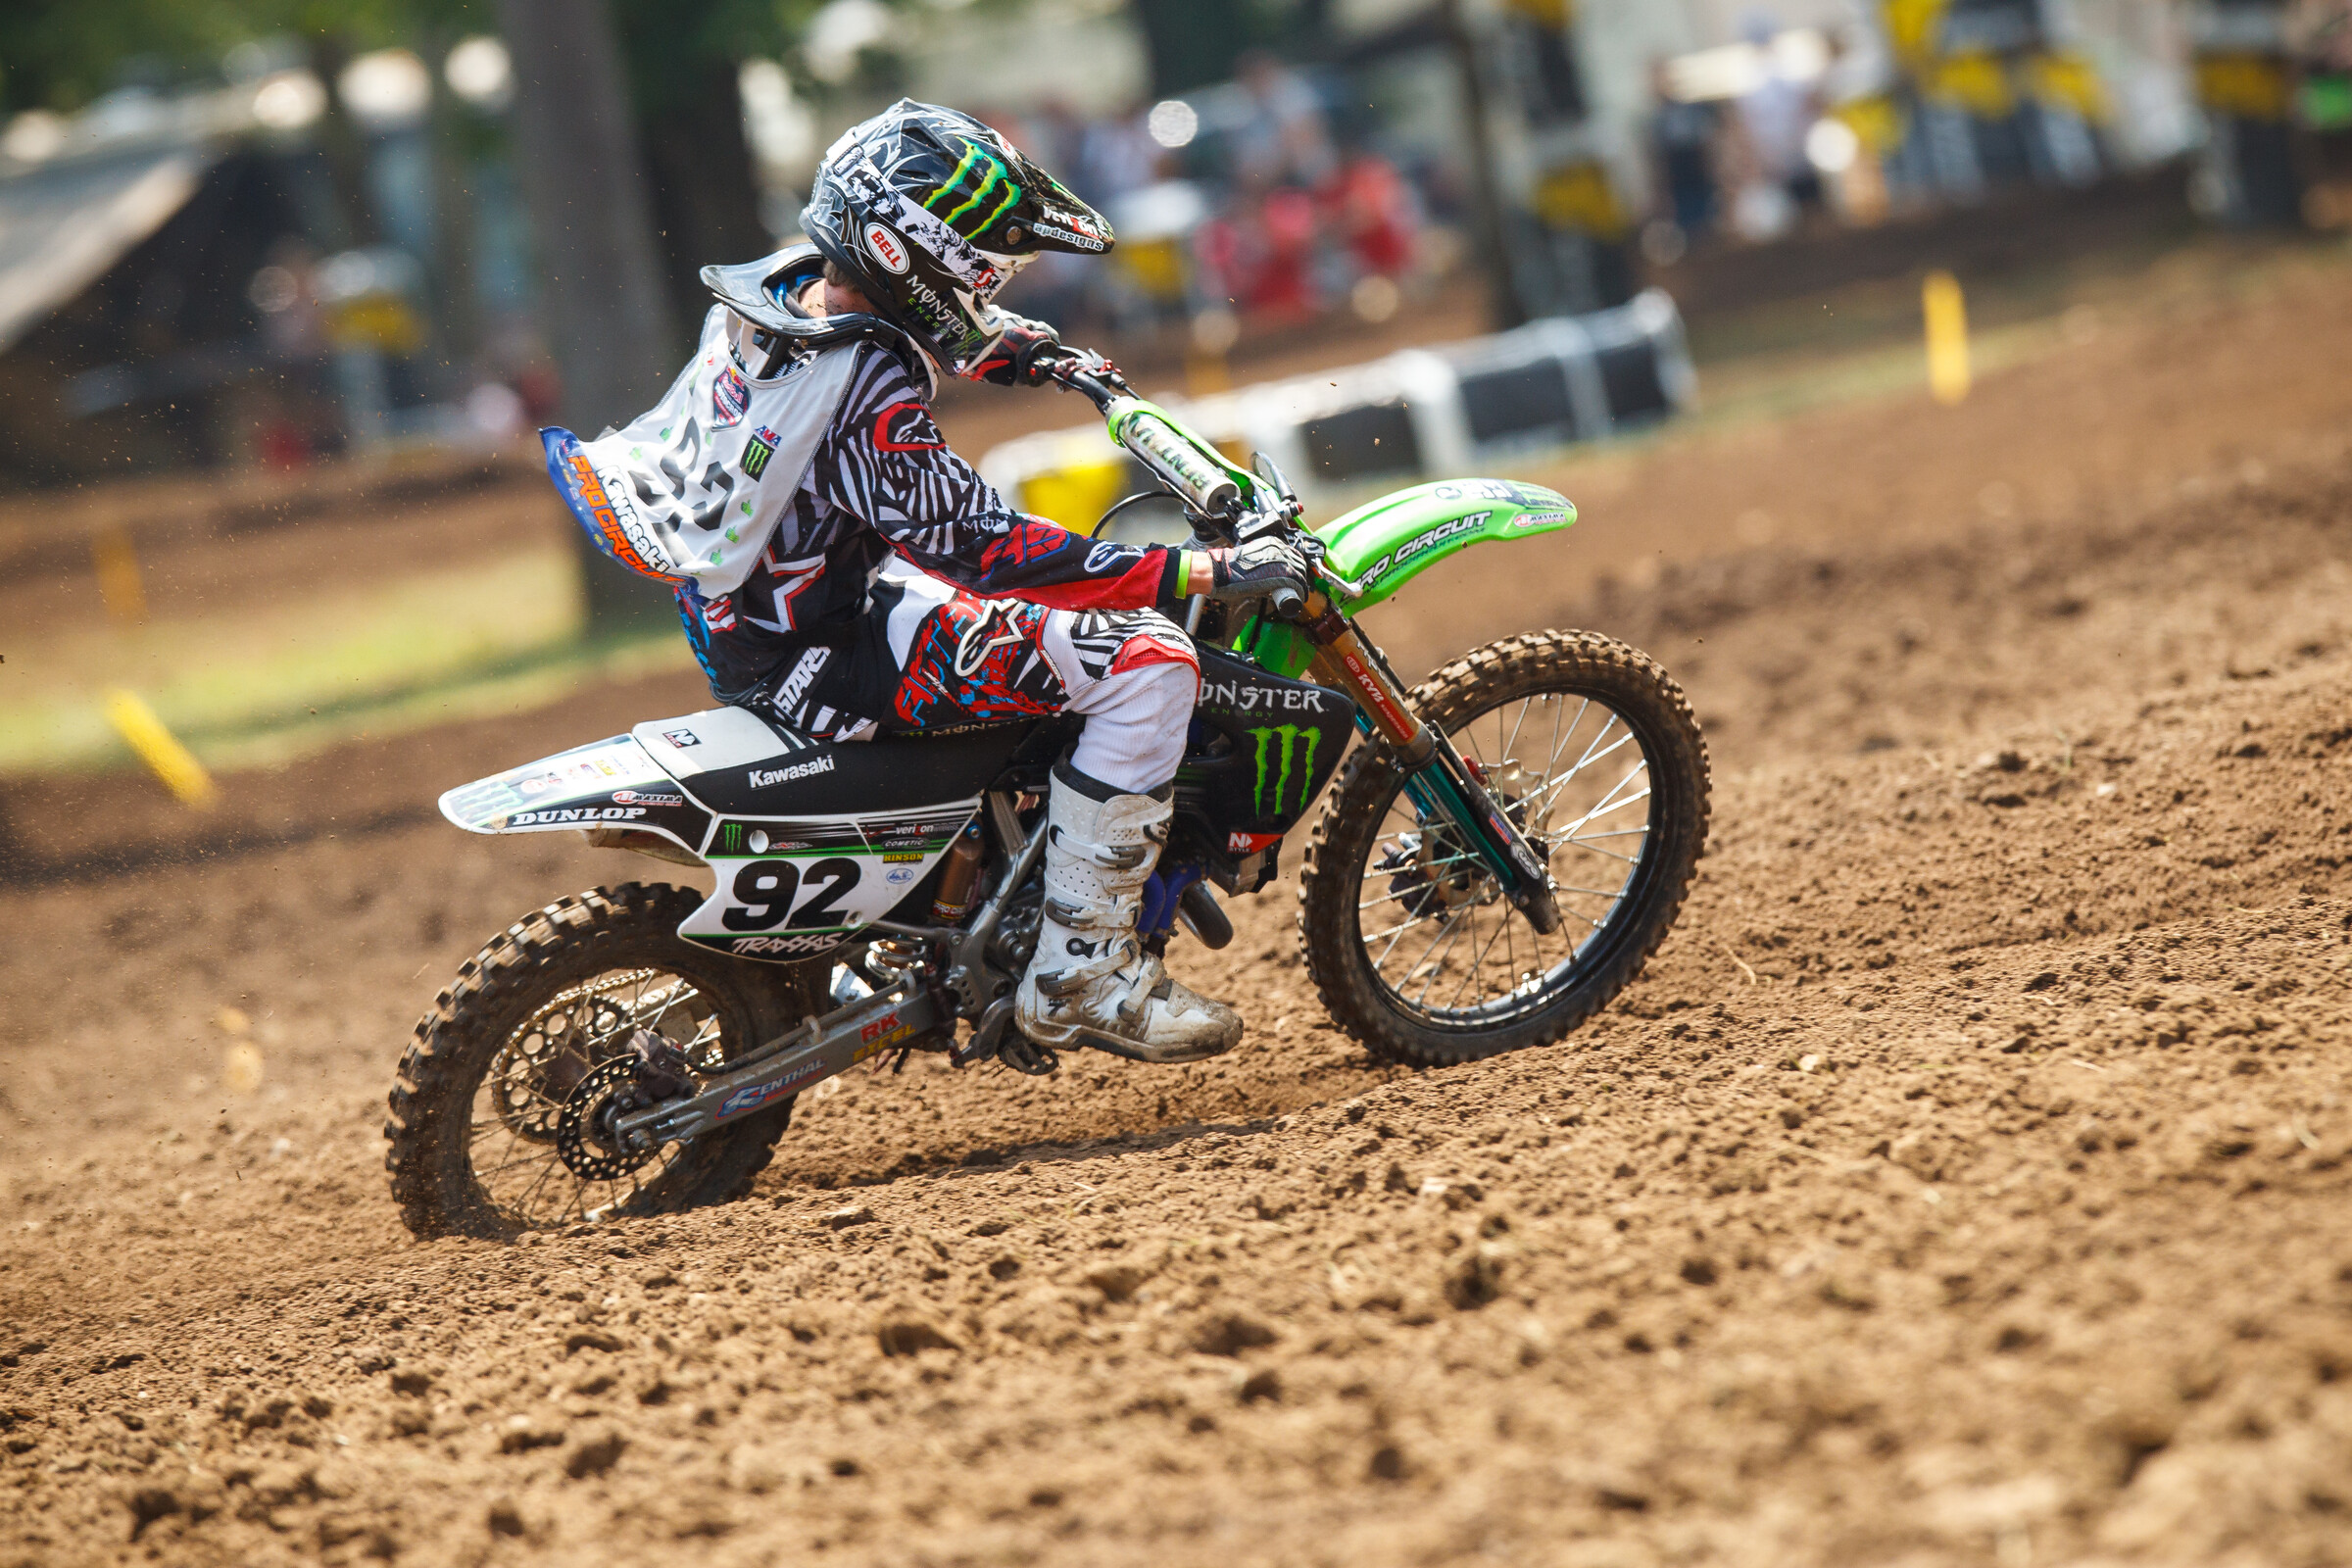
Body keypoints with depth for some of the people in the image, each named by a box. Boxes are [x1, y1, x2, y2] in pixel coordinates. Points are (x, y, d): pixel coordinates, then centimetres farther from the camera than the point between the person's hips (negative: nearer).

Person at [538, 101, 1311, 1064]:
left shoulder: (785, 283, 0)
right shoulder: (864, 383, -28)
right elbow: (980, 546, -29)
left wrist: (1010, 345, 18)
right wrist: (1198, 572, -29)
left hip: (742, 616, 10)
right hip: (826, 667, -10)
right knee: (1147, 663, -16)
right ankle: (1077, 973, -10)